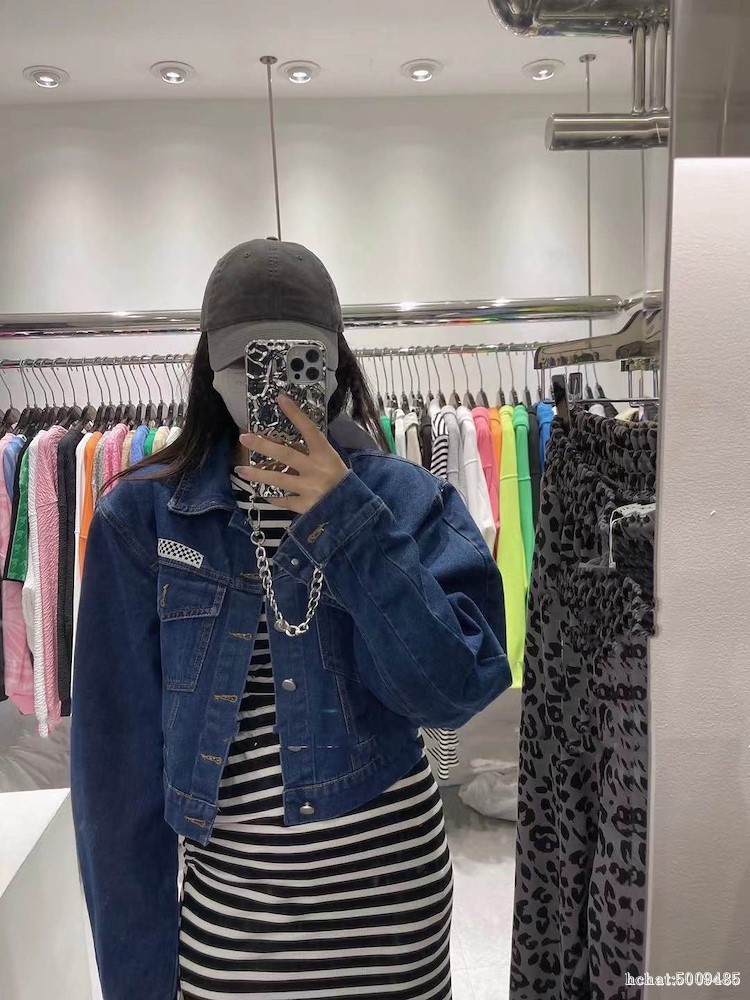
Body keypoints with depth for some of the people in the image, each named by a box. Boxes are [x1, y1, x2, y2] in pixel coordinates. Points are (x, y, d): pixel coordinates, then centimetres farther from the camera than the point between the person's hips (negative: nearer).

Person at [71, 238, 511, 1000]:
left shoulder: (408, 498, -8)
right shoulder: (140, 518, -9)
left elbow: (459, 691, -17)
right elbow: (122, 754, -6)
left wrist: (347, 522, -25)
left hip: (389, 883, 1)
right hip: (227, 895, 0)